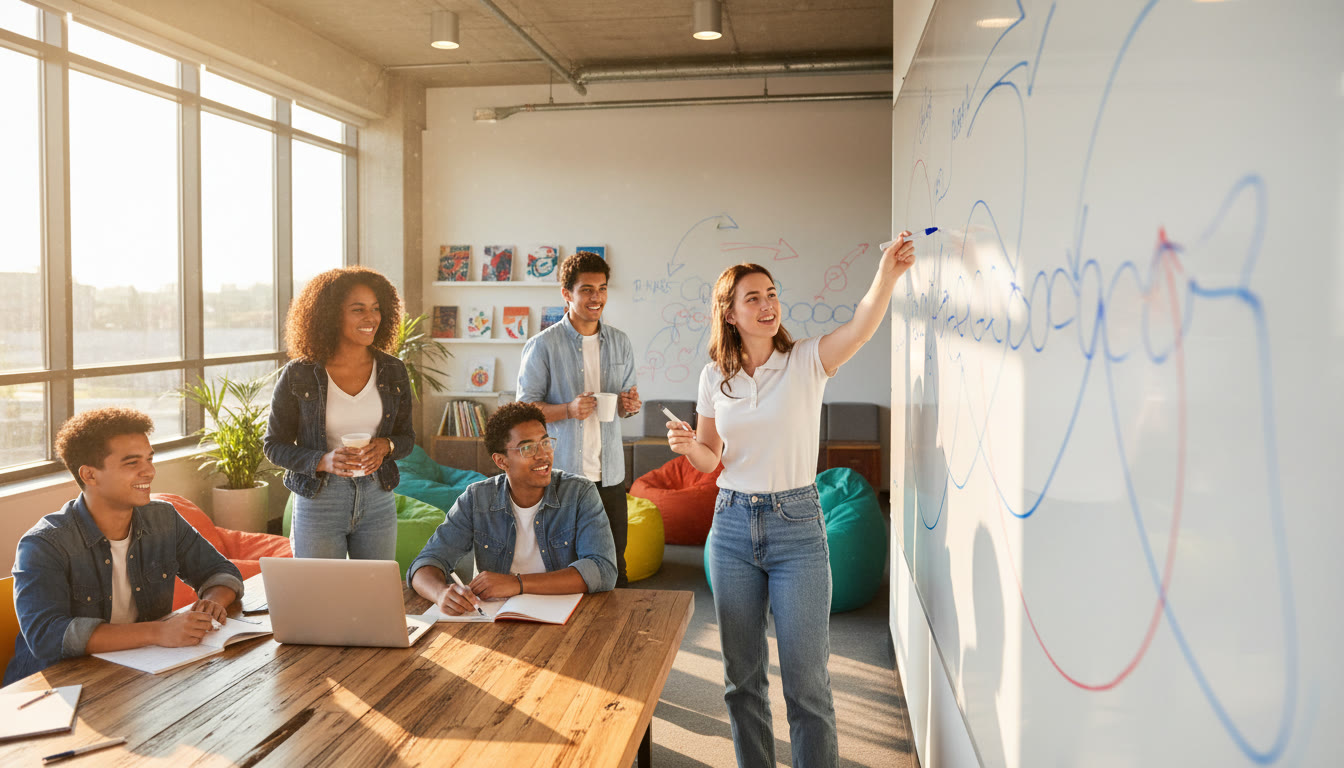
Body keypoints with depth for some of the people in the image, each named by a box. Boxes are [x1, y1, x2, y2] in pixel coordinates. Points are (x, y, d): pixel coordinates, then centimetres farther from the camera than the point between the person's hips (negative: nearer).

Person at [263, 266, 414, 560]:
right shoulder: (298, 376, -7)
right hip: (318, 501, -2)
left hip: (378, 501, 3)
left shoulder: (393, 372, 2)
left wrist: (385, 446, -13)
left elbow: (407, 437, 10)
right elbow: (274, 445, -2)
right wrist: (323, 461, -19)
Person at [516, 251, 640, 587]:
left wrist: (628, 405, -5)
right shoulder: (542, 346, -3)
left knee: (614, 567, 7)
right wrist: (568, 410, -19)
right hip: (559, 473, -3)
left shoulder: (620, 343, 10)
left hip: (609, 474, 4)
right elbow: (524, 408, -3)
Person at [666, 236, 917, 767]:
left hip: (796, 525, -3)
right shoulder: (715, 375, 4)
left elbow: (862, 326, -25)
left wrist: (887, 272, -41)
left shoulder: (807, 360, -6)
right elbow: (710, 460, 12)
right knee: (741, 674, 14)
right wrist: (688, 445, -10)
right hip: (732, 525, 3)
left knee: (806, 679, 1)